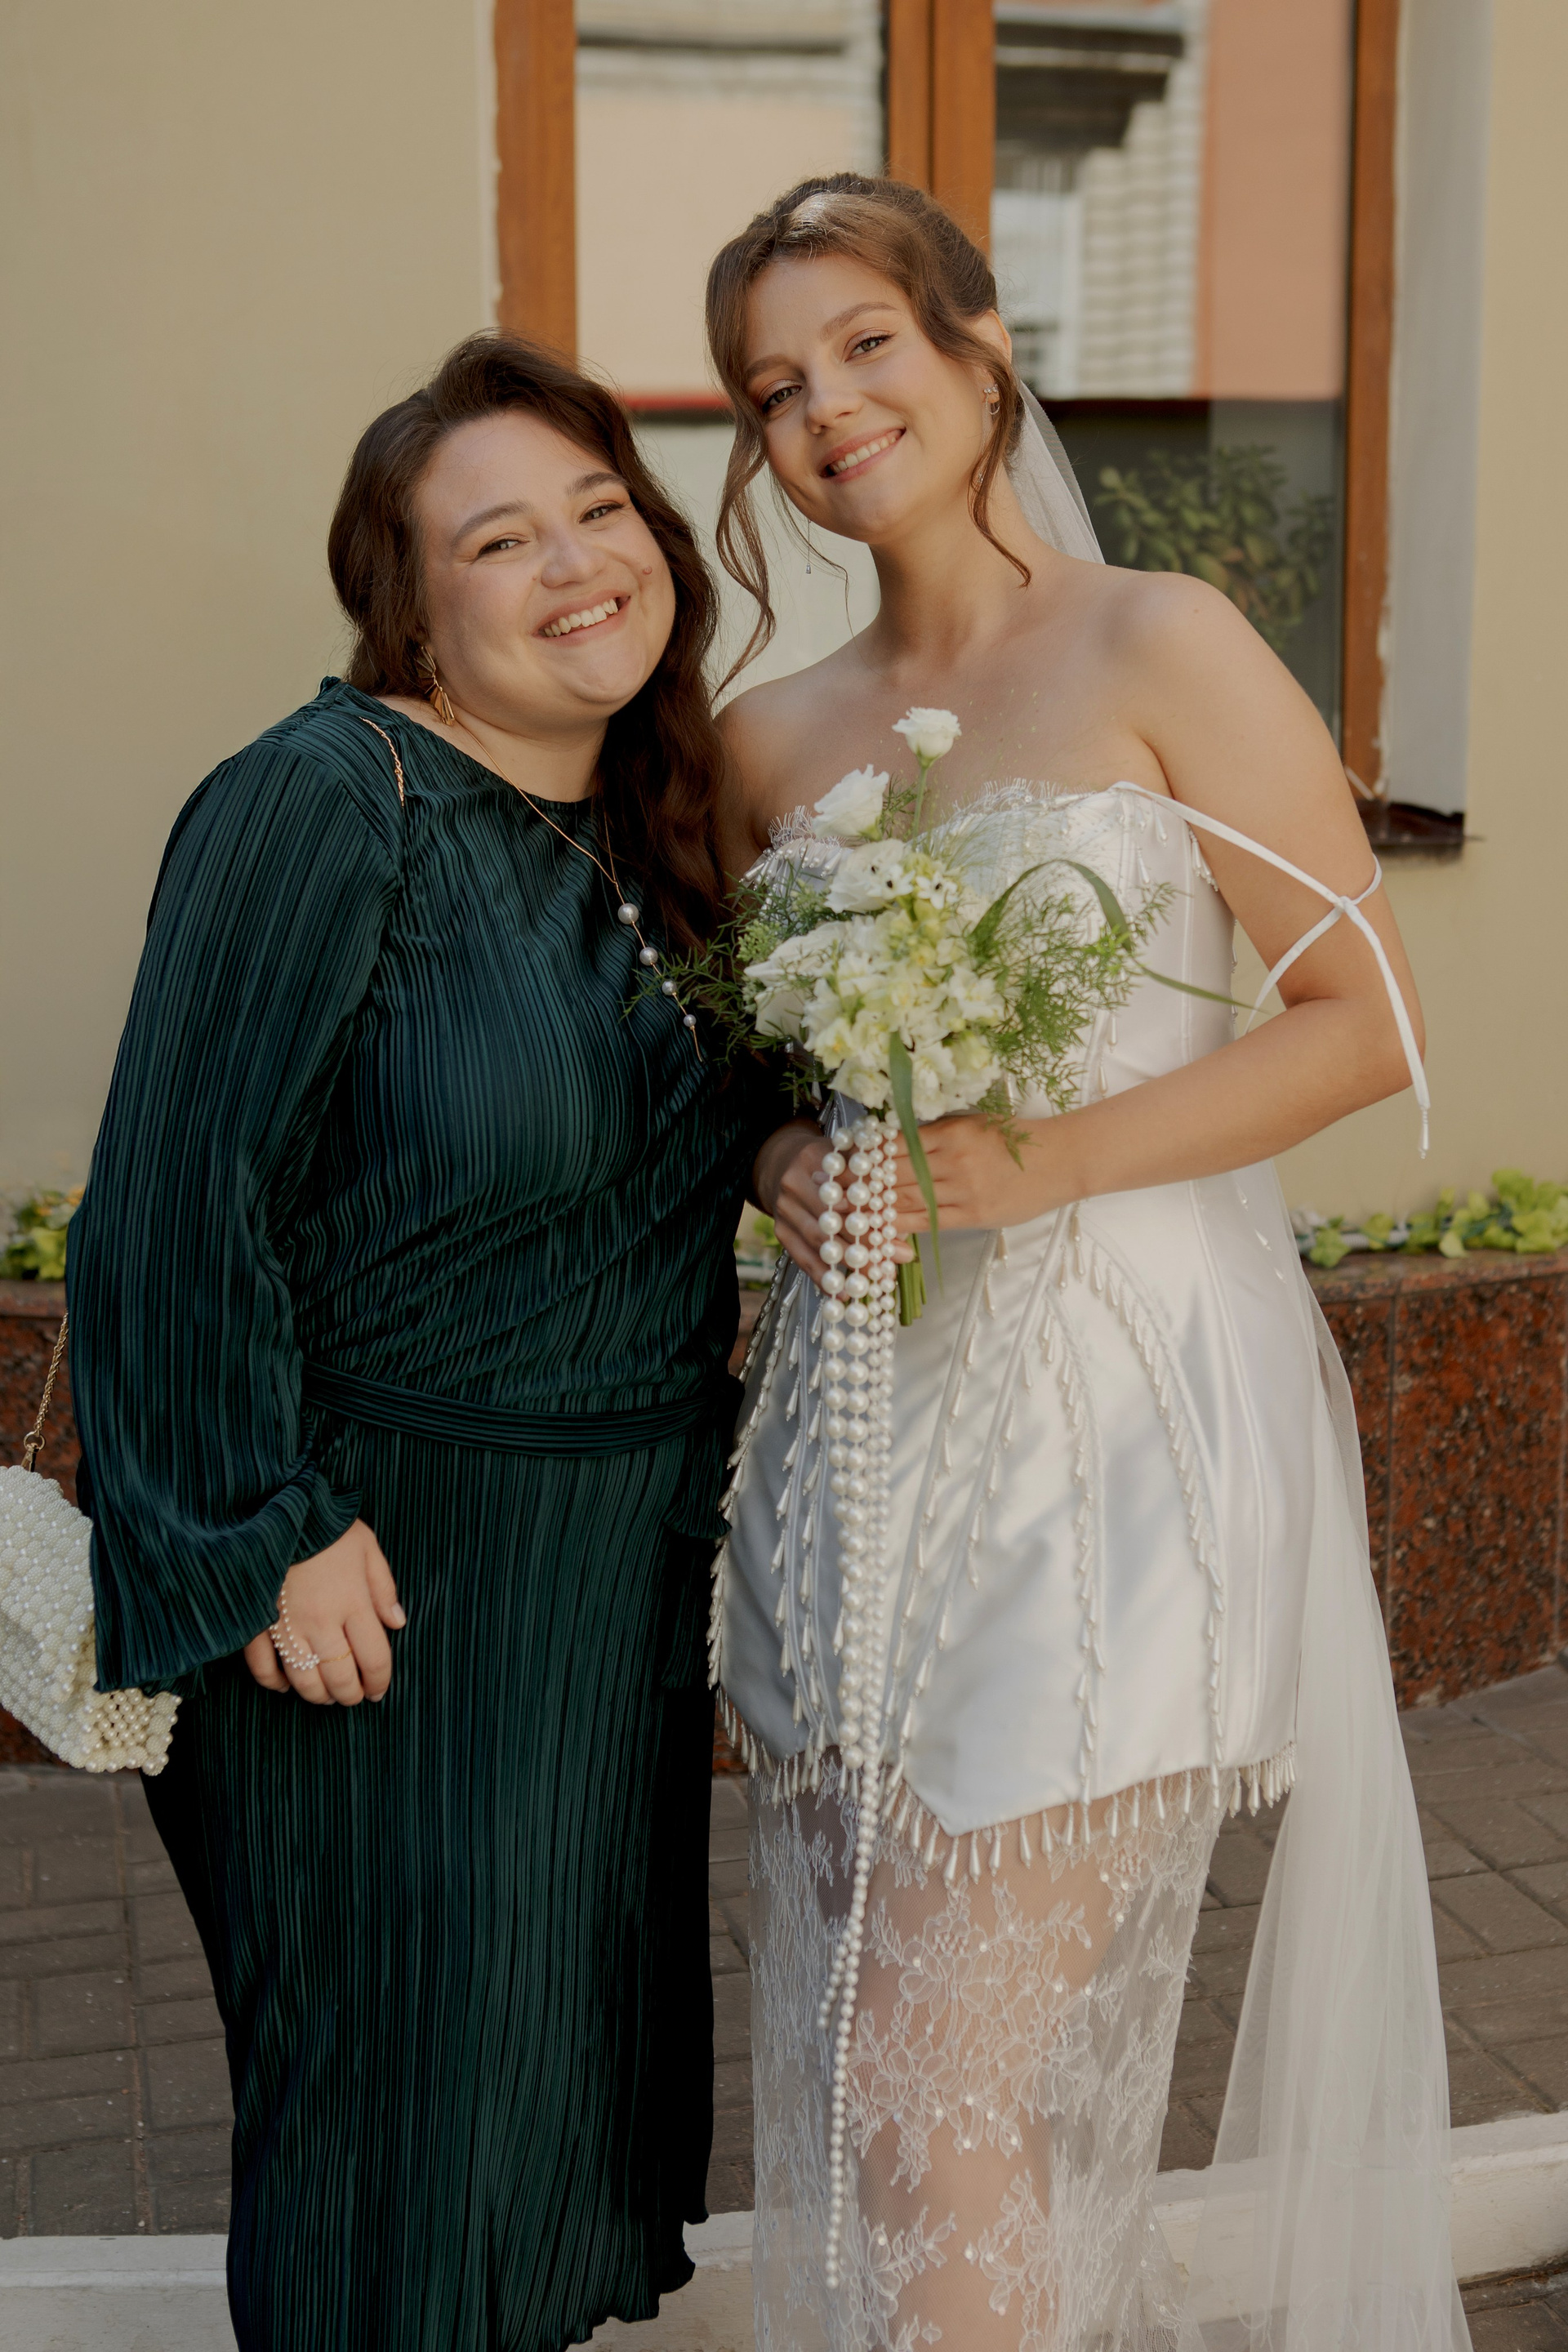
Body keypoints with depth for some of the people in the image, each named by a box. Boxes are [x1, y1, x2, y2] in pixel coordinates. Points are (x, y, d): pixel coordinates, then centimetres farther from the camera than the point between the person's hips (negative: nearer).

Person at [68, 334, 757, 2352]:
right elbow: (181, 1196, -21)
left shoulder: (654, 838, 7)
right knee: (406, 2063, 8)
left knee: (583, 2024, 21)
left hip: (623, 1572, 8)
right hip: (381, 1575, -7)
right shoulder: (320, 805, -18)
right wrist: (274, 1531, -21)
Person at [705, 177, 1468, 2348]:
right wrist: (792, 1169, -1)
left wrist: (1036, 1161, -15)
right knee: (857, 2074, 11)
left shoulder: (1158, 646, -3)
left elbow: (1365, 1022, -6)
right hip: (862, 1419, 5)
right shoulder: (773, 738, 12)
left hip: (1114, 1429, -5)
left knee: (944, 2104, -4)